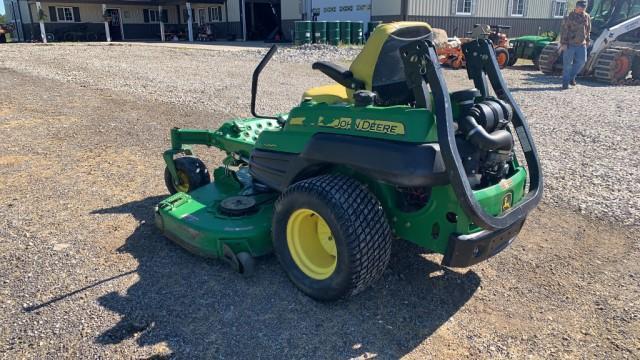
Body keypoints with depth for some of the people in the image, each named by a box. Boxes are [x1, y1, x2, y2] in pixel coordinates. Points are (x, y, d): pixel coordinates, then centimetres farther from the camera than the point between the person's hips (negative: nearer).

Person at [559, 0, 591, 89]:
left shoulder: (587, 17, 8)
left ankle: (571, 77, 14)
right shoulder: (569, 17, -7)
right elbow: (564, 31, -11)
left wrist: (587, 41, 21)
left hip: (581, 44, 5)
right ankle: (565, 83, 3)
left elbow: (588, 30, 19)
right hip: (569, 44, -4)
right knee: (567, 64, -3)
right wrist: (563, 43, -17)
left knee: (582, 61, -6)